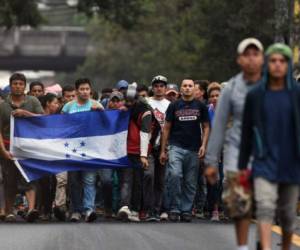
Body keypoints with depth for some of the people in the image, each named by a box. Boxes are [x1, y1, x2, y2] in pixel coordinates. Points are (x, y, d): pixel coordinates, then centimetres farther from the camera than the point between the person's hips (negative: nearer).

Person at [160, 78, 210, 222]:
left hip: (194, 149, 2)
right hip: (176, 147, -2)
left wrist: (203, 145, -5)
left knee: (190, 183, 4)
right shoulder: (174, 106, 6)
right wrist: (163, 150, 2)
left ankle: (186, 210, 13)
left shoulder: (200, 107, 8)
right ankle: (174, 208, -12)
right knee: (174, 175, -21)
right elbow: (166, 128, 7)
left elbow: (206, 127, 10)